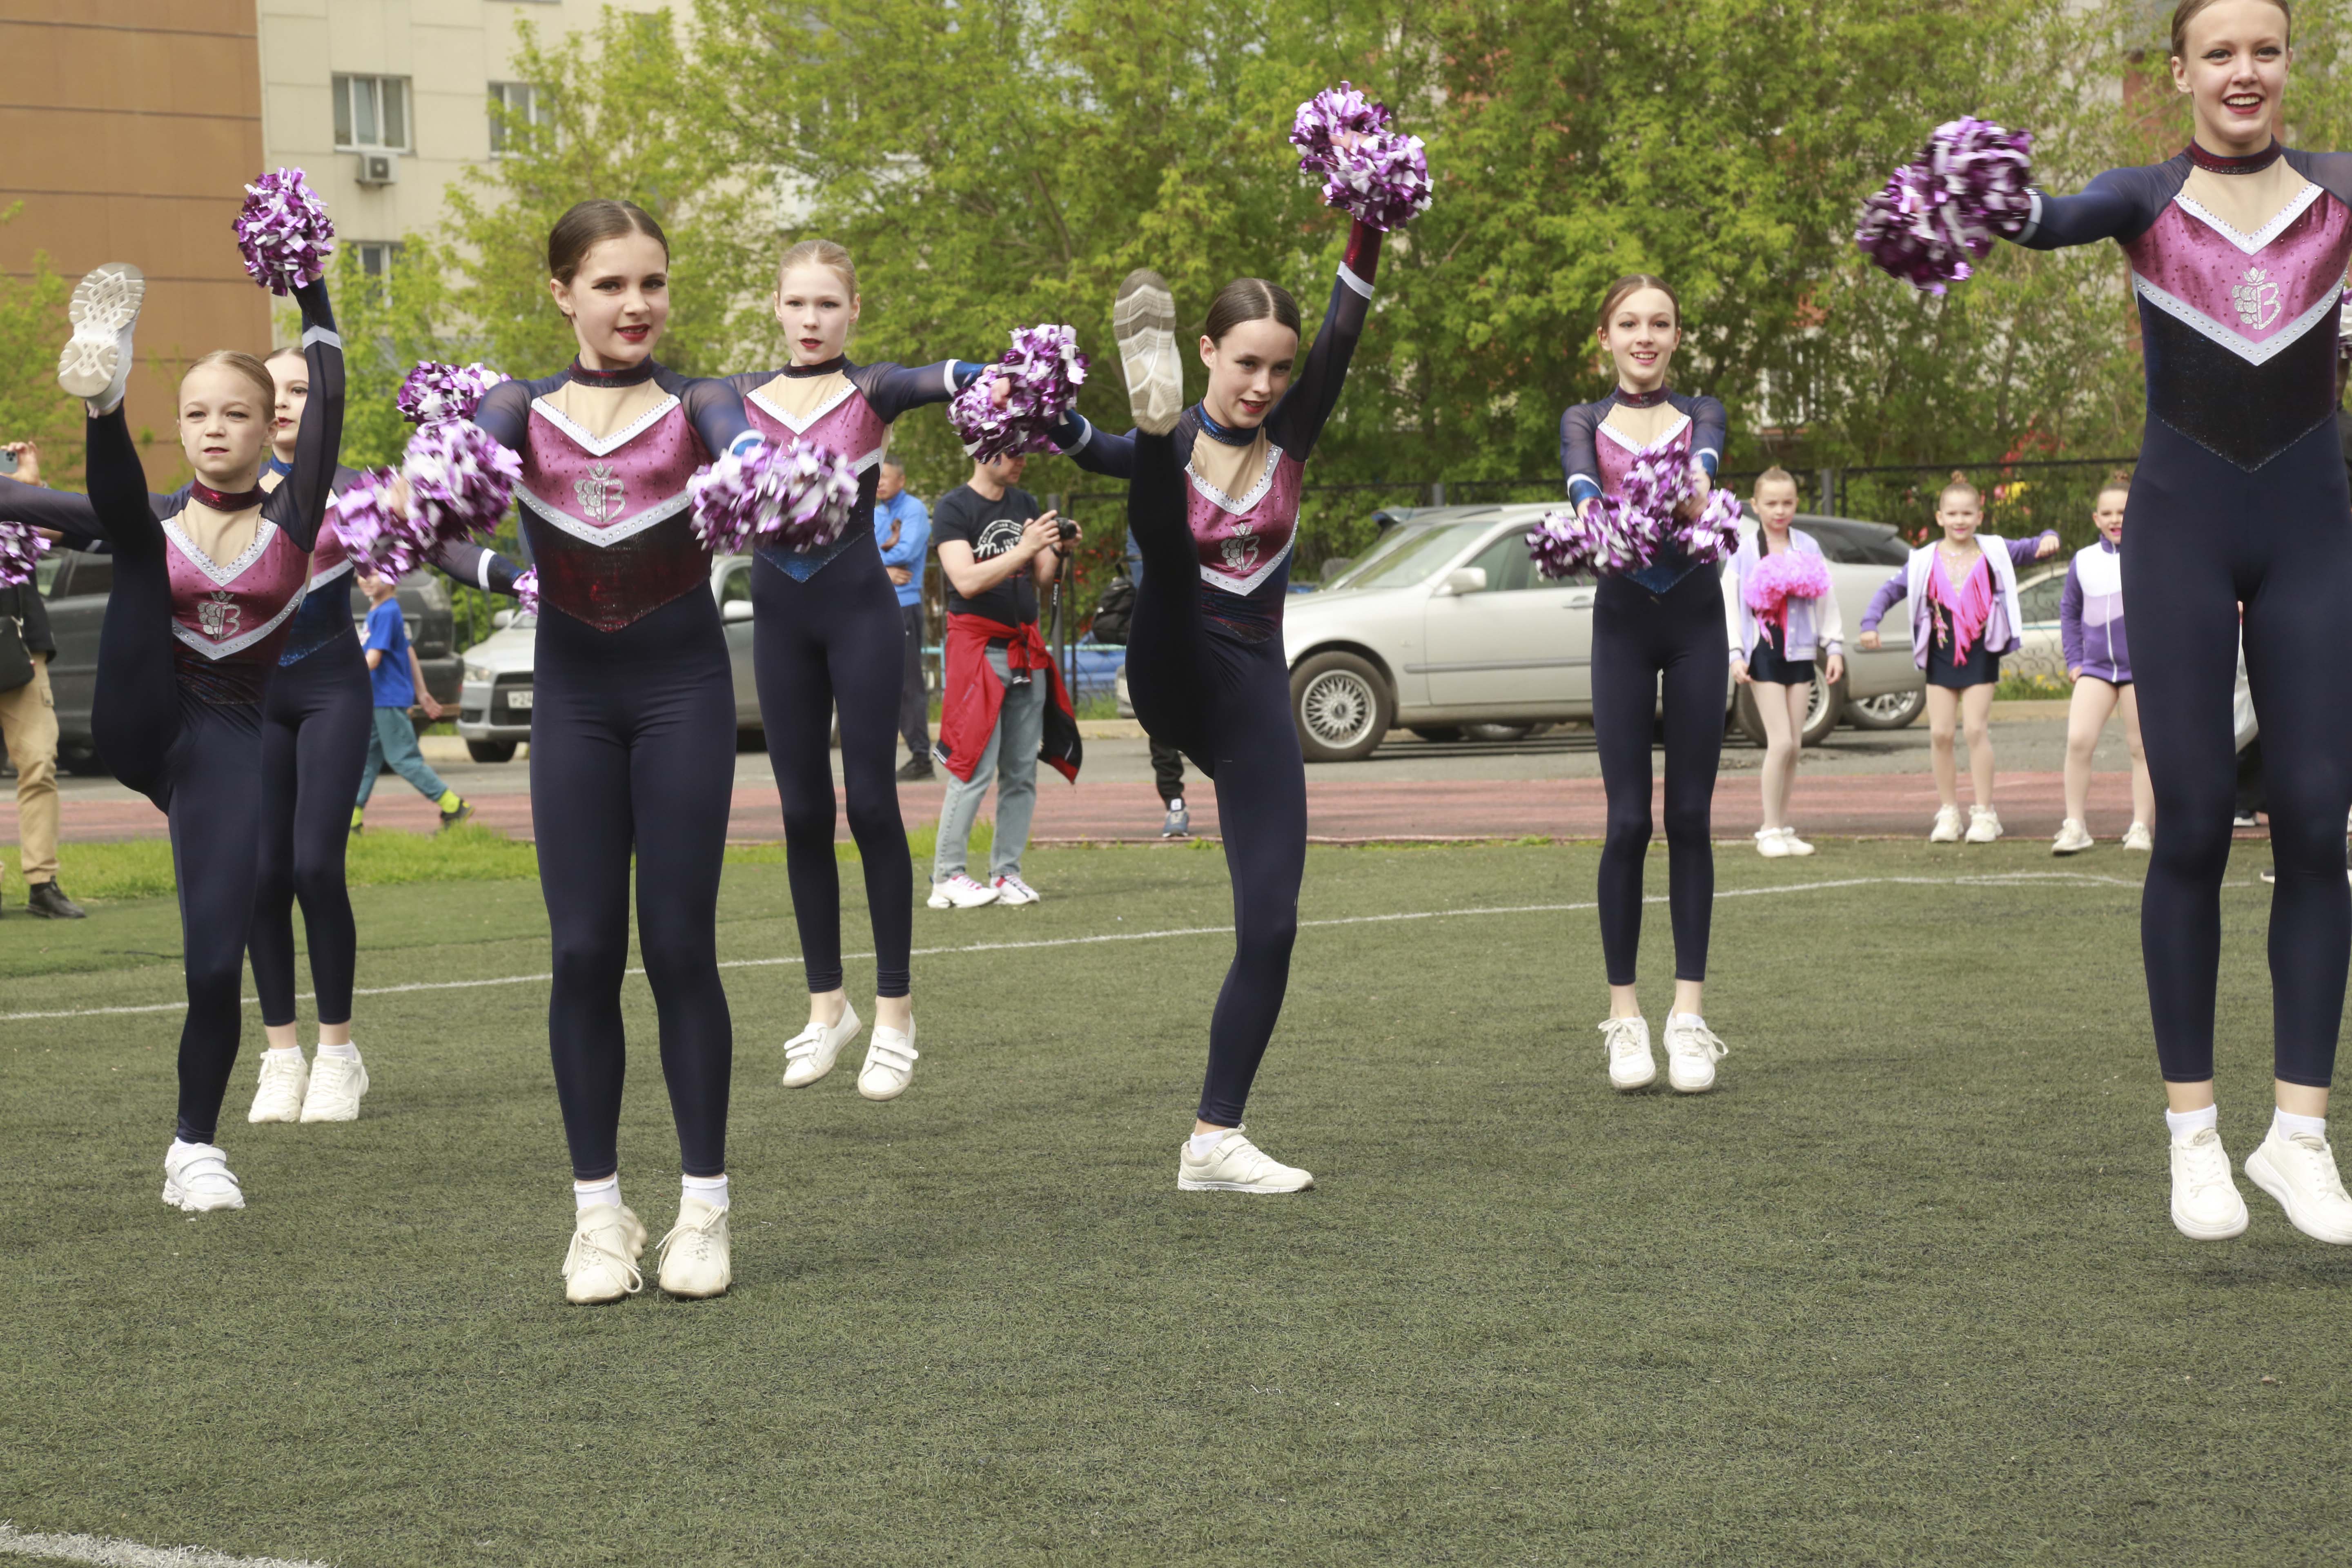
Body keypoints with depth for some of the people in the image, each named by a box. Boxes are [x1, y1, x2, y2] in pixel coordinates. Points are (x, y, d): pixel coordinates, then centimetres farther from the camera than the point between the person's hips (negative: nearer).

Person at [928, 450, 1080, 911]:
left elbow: (1042, 579, 15)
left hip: (1026, 650, 7)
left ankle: (1006, 873, 9)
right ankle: (947, 876, -7)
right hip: (978, 649, -7)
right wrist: (1025, 548, -22)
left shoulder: (1026, 505, 13)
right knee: (975, 769, -12)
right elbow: (967, 580, -18)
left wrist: (1057, 550, -5)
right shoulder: (955, 509, -6)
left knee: (1022, 770, 4)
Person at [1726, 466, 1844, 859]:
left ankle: (1783, 830, 13)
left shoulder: (1808, 548, 7)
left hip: (1799, 651, 4)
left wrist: (1834, 647, 6)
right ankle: (1770, 831, -5)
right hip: (1764, 652, -4)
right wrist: (1735, 654, -8)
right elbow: (1730, 604, -2)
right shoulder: (1744, 551, -2)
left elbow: (1826, 599, 10)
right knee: (1781, 742, -12)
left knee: (1794, 746, 5)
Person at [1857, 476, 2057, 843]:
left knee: (1976, 729, -6)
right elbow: (1891, 590, 9)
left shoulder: (1994, 554, 4)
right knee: (1940, 733, 1)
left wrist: (2048, 541, -16)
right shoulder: (1925, 561, 5)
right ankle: (1948, 813, 11)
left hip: (1980, 652, -2)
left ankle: (1984, 813, 1)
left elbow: (2031, 550, 8)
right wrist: (1870, 622, -5)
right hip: (1941, 653, 2)